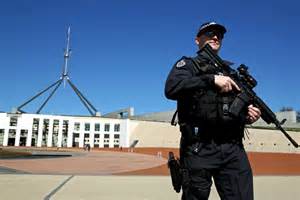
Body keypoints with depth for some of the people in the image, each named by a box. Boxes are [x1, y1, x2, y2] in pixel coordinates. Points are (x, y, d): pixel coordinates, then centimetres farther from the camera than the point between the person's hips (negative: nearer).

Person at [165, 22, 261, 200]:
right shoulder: (188, 64, 8)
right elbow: (171, 88, -13)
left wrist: (249, 114, 3)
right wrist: (211, 79, -18)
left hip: (233, 148, 4)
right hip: (200, 149, -4)